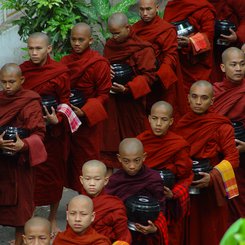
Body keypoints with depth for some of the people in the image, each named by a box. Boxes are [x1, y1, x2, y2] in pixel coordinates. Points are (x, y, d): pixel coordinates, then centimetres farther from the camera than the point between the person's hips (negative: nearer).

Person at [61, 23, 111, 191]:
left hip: (89, 121, -5)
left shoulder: (99, 64, -11)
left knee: (88, 161, 1)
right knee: (74, 159, 12)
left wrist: (84, 112, -22)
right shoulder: (66, 61, 6)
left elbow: (103, 95, -11)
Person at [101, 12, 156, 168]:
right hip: (112, 101, 5)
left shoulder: (143, 49, -12)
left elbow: (148, 75, -15)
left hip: (133, 101, -5)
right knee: (112, 140, 5)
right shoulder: (109, 46, 8)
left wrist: (128, 88, -27)